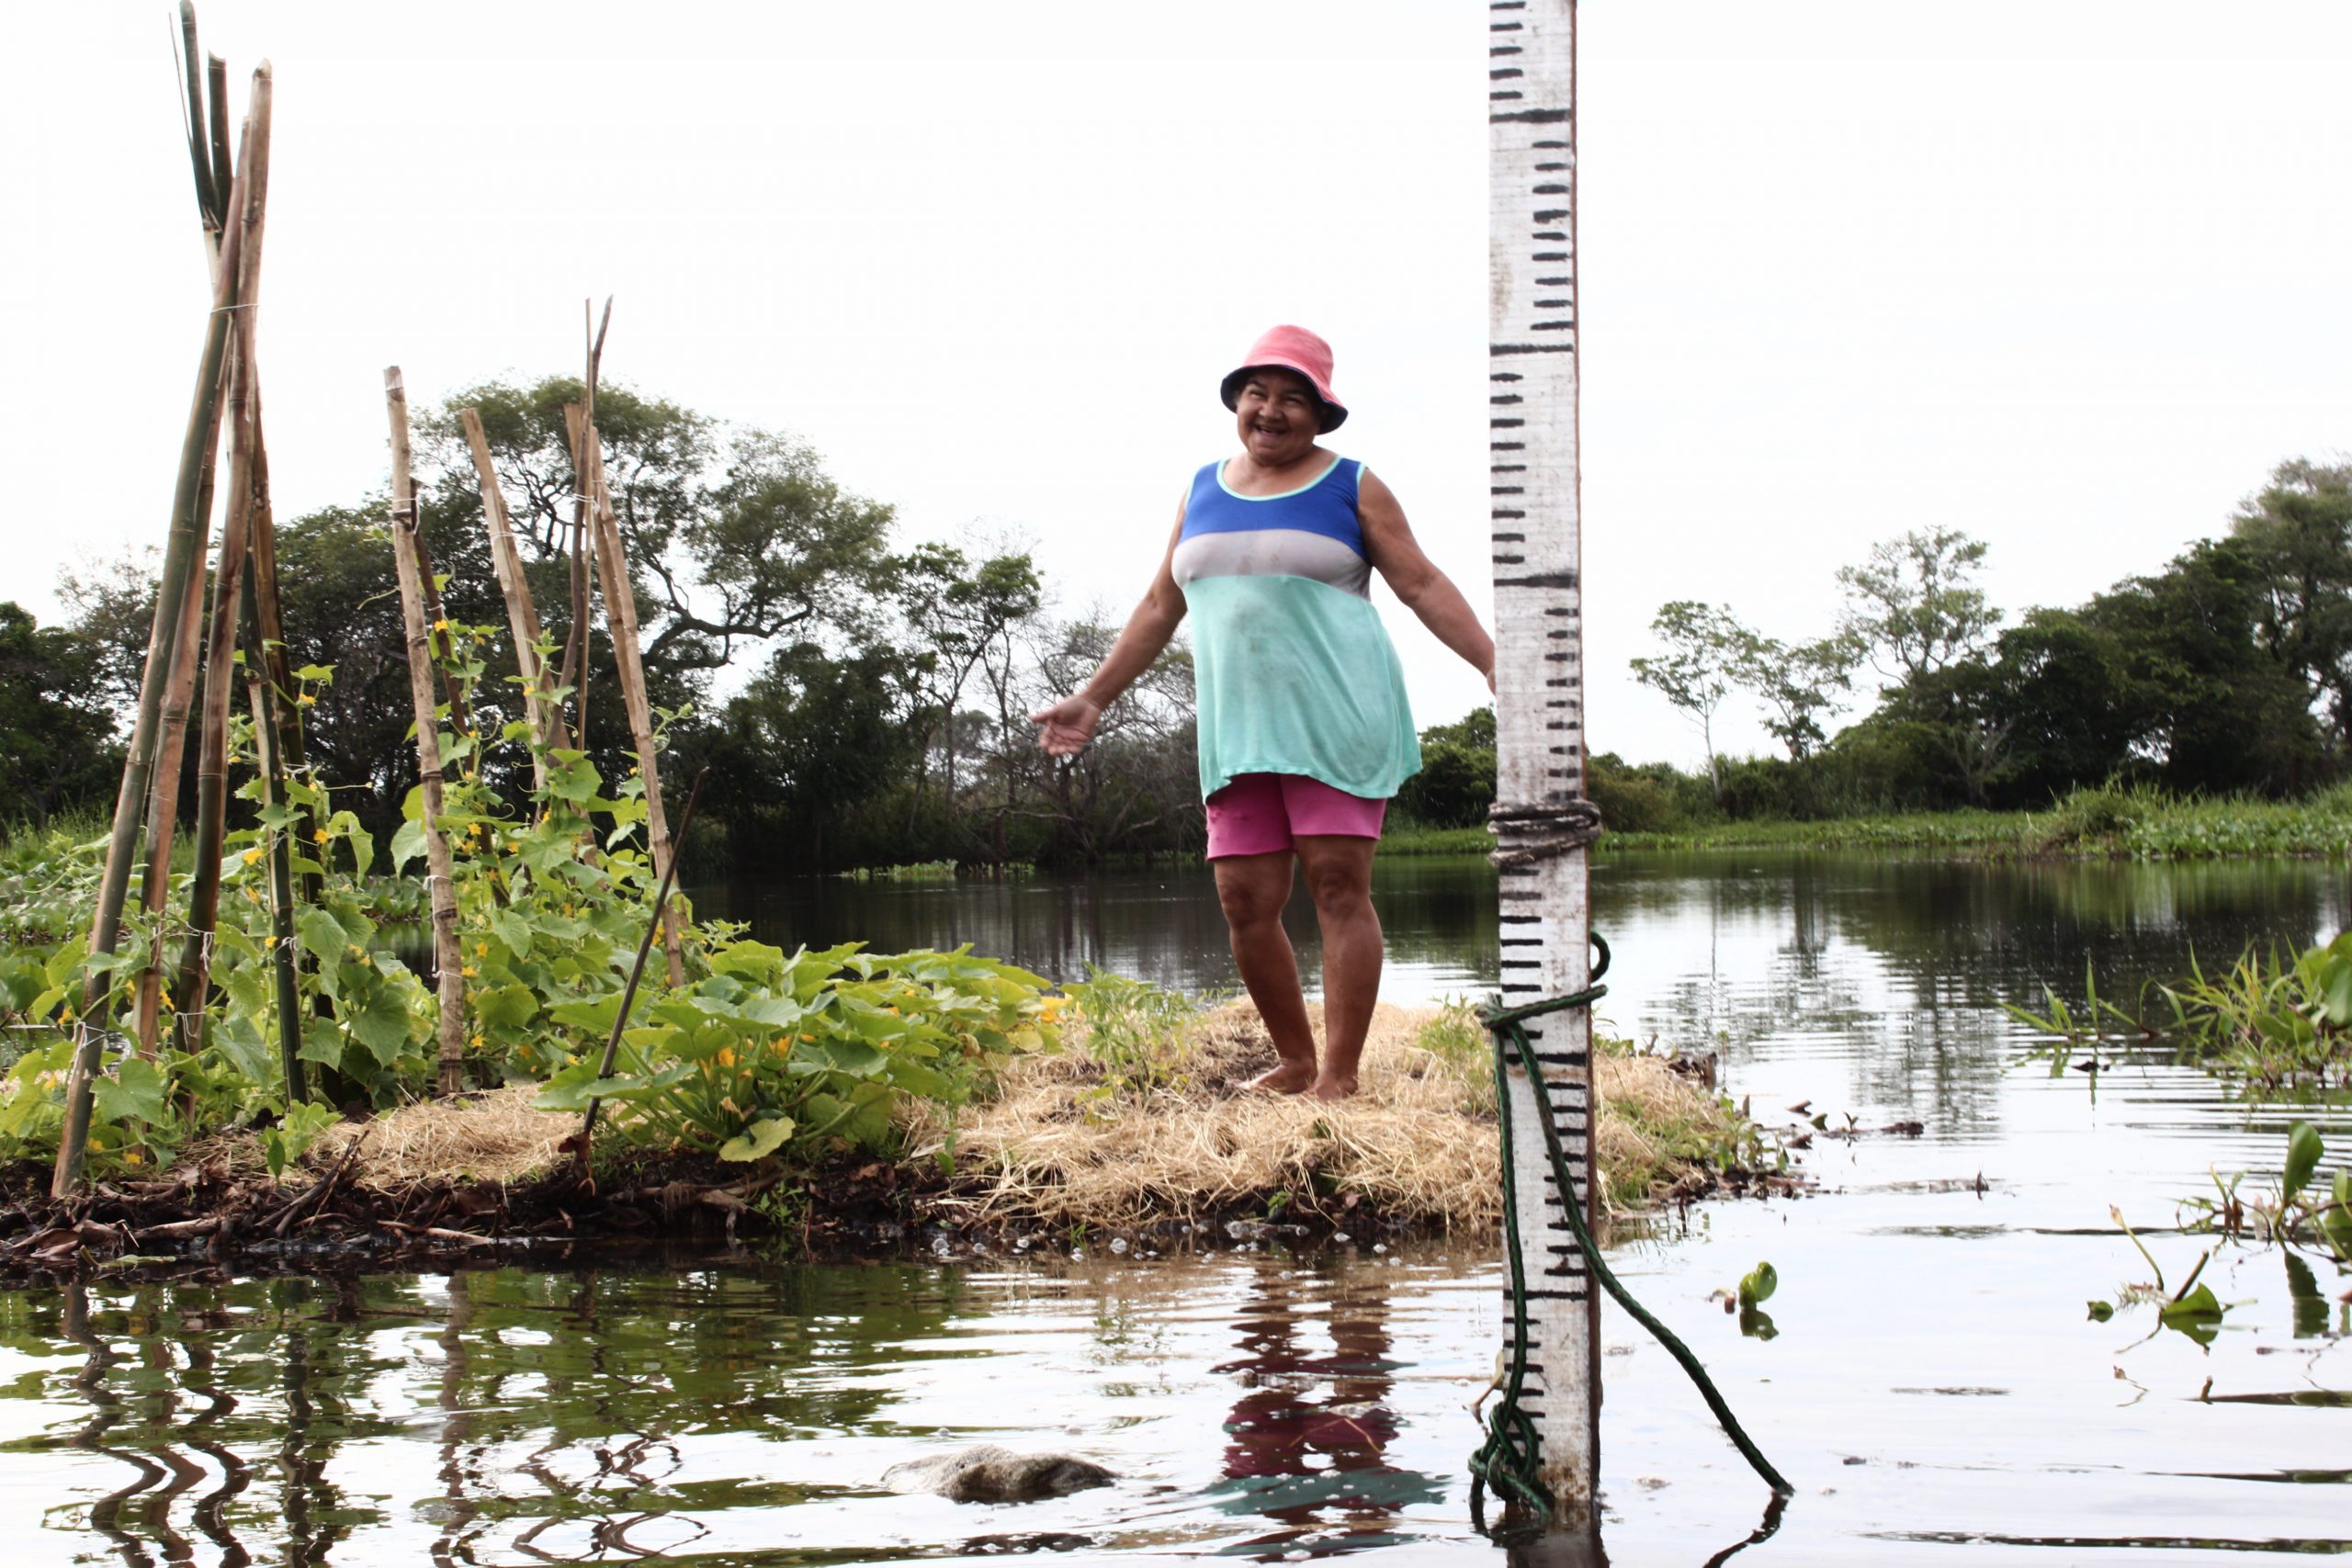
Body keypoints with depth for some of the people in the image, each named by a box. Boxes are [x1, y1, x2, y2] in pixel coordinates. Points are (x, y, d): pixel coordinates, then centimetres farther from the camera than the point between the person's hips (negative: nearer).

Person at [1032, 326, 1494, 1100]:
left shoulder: (1351, 486, 3)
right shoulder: (1204, 489, 15)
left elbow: (1423, 585, 1)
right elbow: (1160, 606, 20)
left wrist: (1494, 666, -8)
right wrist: (1093, 698, 19)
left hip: (1336, 717, -5)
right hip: (1240, 726, 5)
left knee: (1338, 888, -9)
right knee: (1245, 903, 0)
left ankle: (1338, 1077, -8)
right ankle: (1295, 1063, 15)